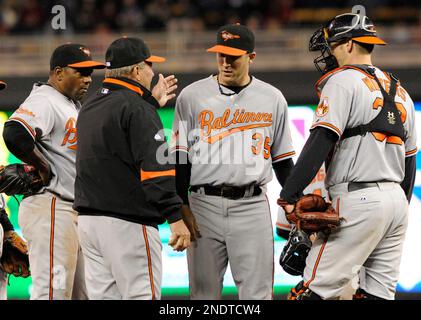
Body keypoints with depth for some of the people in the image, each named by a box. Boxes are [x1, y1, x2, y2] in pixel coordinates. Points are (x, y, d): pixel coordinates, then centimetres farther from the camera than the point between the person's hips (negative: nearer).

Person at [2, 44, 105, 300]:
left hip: (76, 212, 10)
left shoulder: (75, 106, 21)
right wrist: (44, 169, -18)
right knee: (53, 292, -13)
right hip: (51, 209, -10)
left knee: (84, 293, 11)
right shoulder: (43, 102, -12)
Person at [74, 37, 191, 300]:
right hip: (128, 224, -9)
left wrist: (152, 102, 36)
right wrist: (176, 218, -23)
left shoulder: (90, 108, 15)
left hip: (88, 218, 9)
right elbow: (155, 165, -20)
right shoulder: (136, 108, -12)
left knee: (102, 295, 9)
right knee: (141, 296, -6)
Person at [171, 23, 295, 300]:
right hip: (204, 204, 0)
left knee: (258, 292, -4)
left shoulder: (273, 99, 8)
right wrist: (182, 209, -5)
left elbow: (282, 161, 14)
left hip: (252, 205, 0)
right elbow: (180, 159, 3)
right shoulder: (192, 96, 5)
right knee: (204, 291, 2)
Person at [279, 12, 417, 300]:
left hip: (359, 200, -8)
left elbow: (321, 142, -15)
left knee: (314, 290, -10)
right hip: (397, 201, 8)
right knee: (377, 294, 8)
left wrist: (289, 196, -17)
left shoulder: (344, 80, -5)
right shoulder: (400, 91, 20)